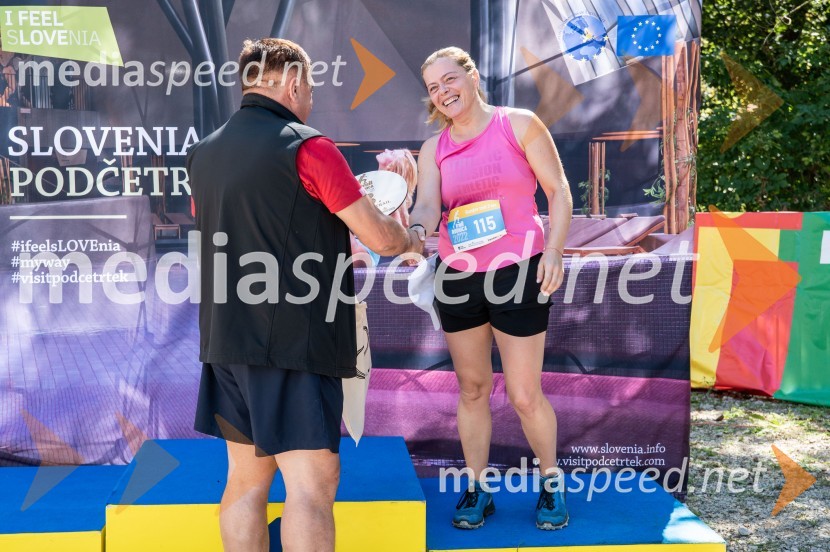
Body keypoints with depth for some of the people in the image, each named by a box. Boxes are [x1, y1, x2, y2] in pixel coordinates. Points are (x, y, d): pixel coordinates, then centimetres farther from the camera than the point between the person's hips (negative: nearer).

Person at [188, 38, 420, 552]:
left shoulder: (205, 153, 10)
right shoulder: (308, 148, -11)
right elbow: (382, 238, -9)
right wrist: (411, 238, 14)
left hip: (228, 338, 8)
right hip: (294, 339, -7)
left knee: (247, 476, 13)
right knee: (311, 482, -4)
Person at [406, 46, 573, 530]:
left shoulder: (519, 124, -3)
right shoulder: (434, 149, 6)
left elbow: (558, 190, -1)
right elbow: (428, 206, -9)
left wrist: (554, 251, -12)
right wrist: (416, 230, -32)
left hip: (517, 274, -4)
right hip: (457, 277, 4)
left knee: (525, 394, 0)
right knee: (472, 388, 12)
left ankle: (553, 483, 23)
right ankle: (477, 489, 25)